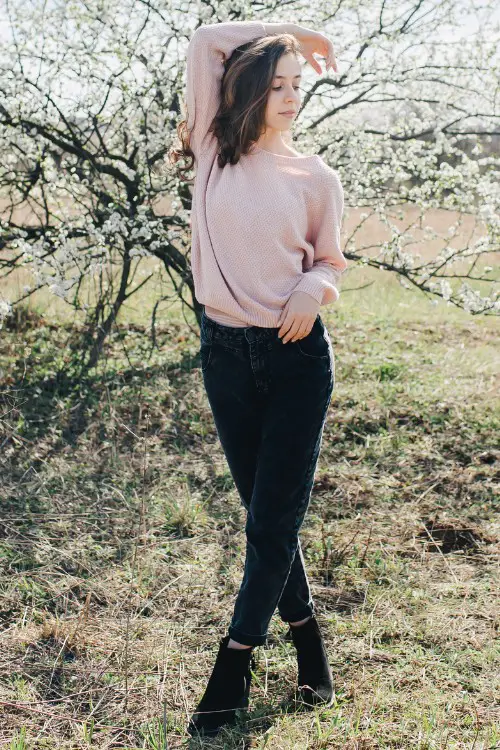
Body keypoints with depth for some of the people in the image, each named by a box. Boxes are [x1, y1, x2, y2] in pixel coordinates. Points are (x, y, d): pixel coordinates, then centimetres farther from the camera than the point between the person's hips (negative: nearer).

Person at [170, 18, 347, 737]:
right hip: (226, 353, 2)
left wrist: (314, 289, -11)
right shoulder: (215, 151, 2)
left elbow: (330, 260, 10)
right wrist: (285, 31, 5)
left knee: (273, 521, -1)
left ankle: (233, 666, 11)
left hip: (297, 355, -2)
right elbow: (207, 40, 0)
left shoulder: (316, 178, 1)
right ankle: (306, 634, 30)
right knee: (268, 513, 12)